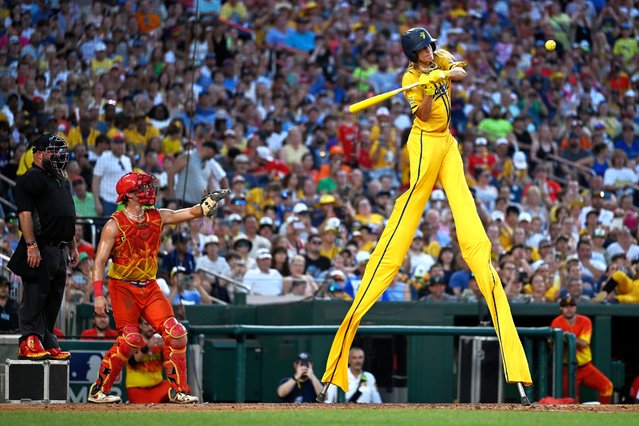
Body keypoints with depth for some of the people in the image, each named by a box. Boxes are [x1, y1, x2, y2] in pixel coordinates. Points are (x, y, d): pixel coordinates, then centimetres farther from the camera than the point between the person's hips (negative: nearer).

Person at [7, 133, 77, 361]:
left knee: (53, 299, 10)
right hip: (40, 249, -9)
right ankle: (29, 342, -12)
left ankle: (48, 344, 15)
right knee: (35, 295, -11)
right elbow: (25, 213, -17)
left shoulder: (62, 181, 22)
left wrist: (72, 247, 26)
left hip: (59, 252, 9)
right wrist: (31, 245, -24)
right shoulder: (31, 179, -8)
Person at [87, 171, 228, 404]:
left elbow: (192, 213, 6)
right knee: (130, 339, -15)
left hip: (150, 287, 6)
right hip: (123, 287, -6)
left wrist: (211, 201, -14)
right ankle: (98, 390, -3)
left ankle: (178, 390, 4)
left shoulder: (158, 217, 6)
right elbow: (99, 261, -13)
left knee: (176, 334, -5)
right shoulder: (114, 225, -10)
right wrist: (98, 295, -22)